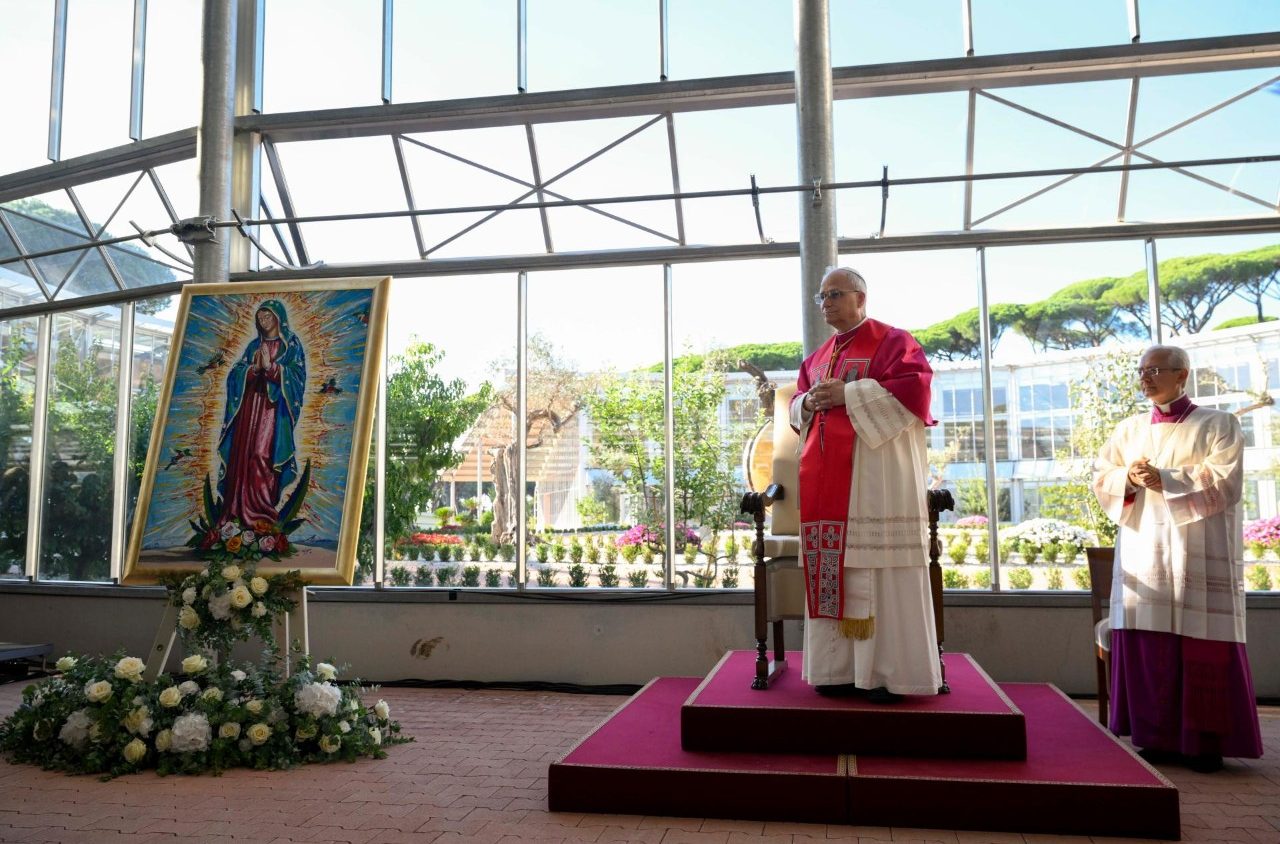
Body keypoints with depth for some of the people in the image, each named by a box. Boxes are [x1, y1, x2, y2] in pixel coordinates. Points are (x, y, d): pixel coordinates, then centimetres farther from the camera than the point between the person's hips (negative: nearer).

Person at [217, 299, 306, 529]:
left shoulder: (291, 343, 4)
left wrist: (270, 366, -18)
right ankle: (239, 509, 0)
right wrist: (254, 368, -9)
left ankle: (263, 509, -13)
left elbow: (296, 375, -7)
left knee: (261, 453, -15)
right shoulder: (254, 345, 18)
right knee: (243, 453, -2)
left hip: (273, 406, -5)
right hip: (249, 404, 5)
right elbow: (236, 374, 10)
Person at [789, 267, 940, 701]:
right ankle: (840, 667, 9)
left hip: (875, 475, -6)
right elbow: (796, 405, 23)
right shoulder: (817, 357, 23)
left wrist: (847, 395, -14)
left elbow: (913, 388, -12)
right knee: (831, 567, 3)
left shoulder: (892, 341, 2)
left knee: (876, 567, -8)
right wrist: (809, 402, -1)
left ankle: (888, 670, -2)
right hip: (826, 479, 7)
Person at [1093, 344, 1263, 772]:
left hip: (1199, 554, -3)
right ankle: (1157, 737, 9)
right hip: (1144, 554, 4)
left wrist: (1166, 479, -17)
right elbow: (1100, 477, 10)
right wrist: (1129, 479, -10)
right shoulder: (1129, 429, 15)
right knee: (1148, 647, 1)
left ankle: (1206, 741, 7)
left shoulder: (1218, 424, 3)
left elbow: (1225, 481, -9)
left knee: (1204, 648, -2)